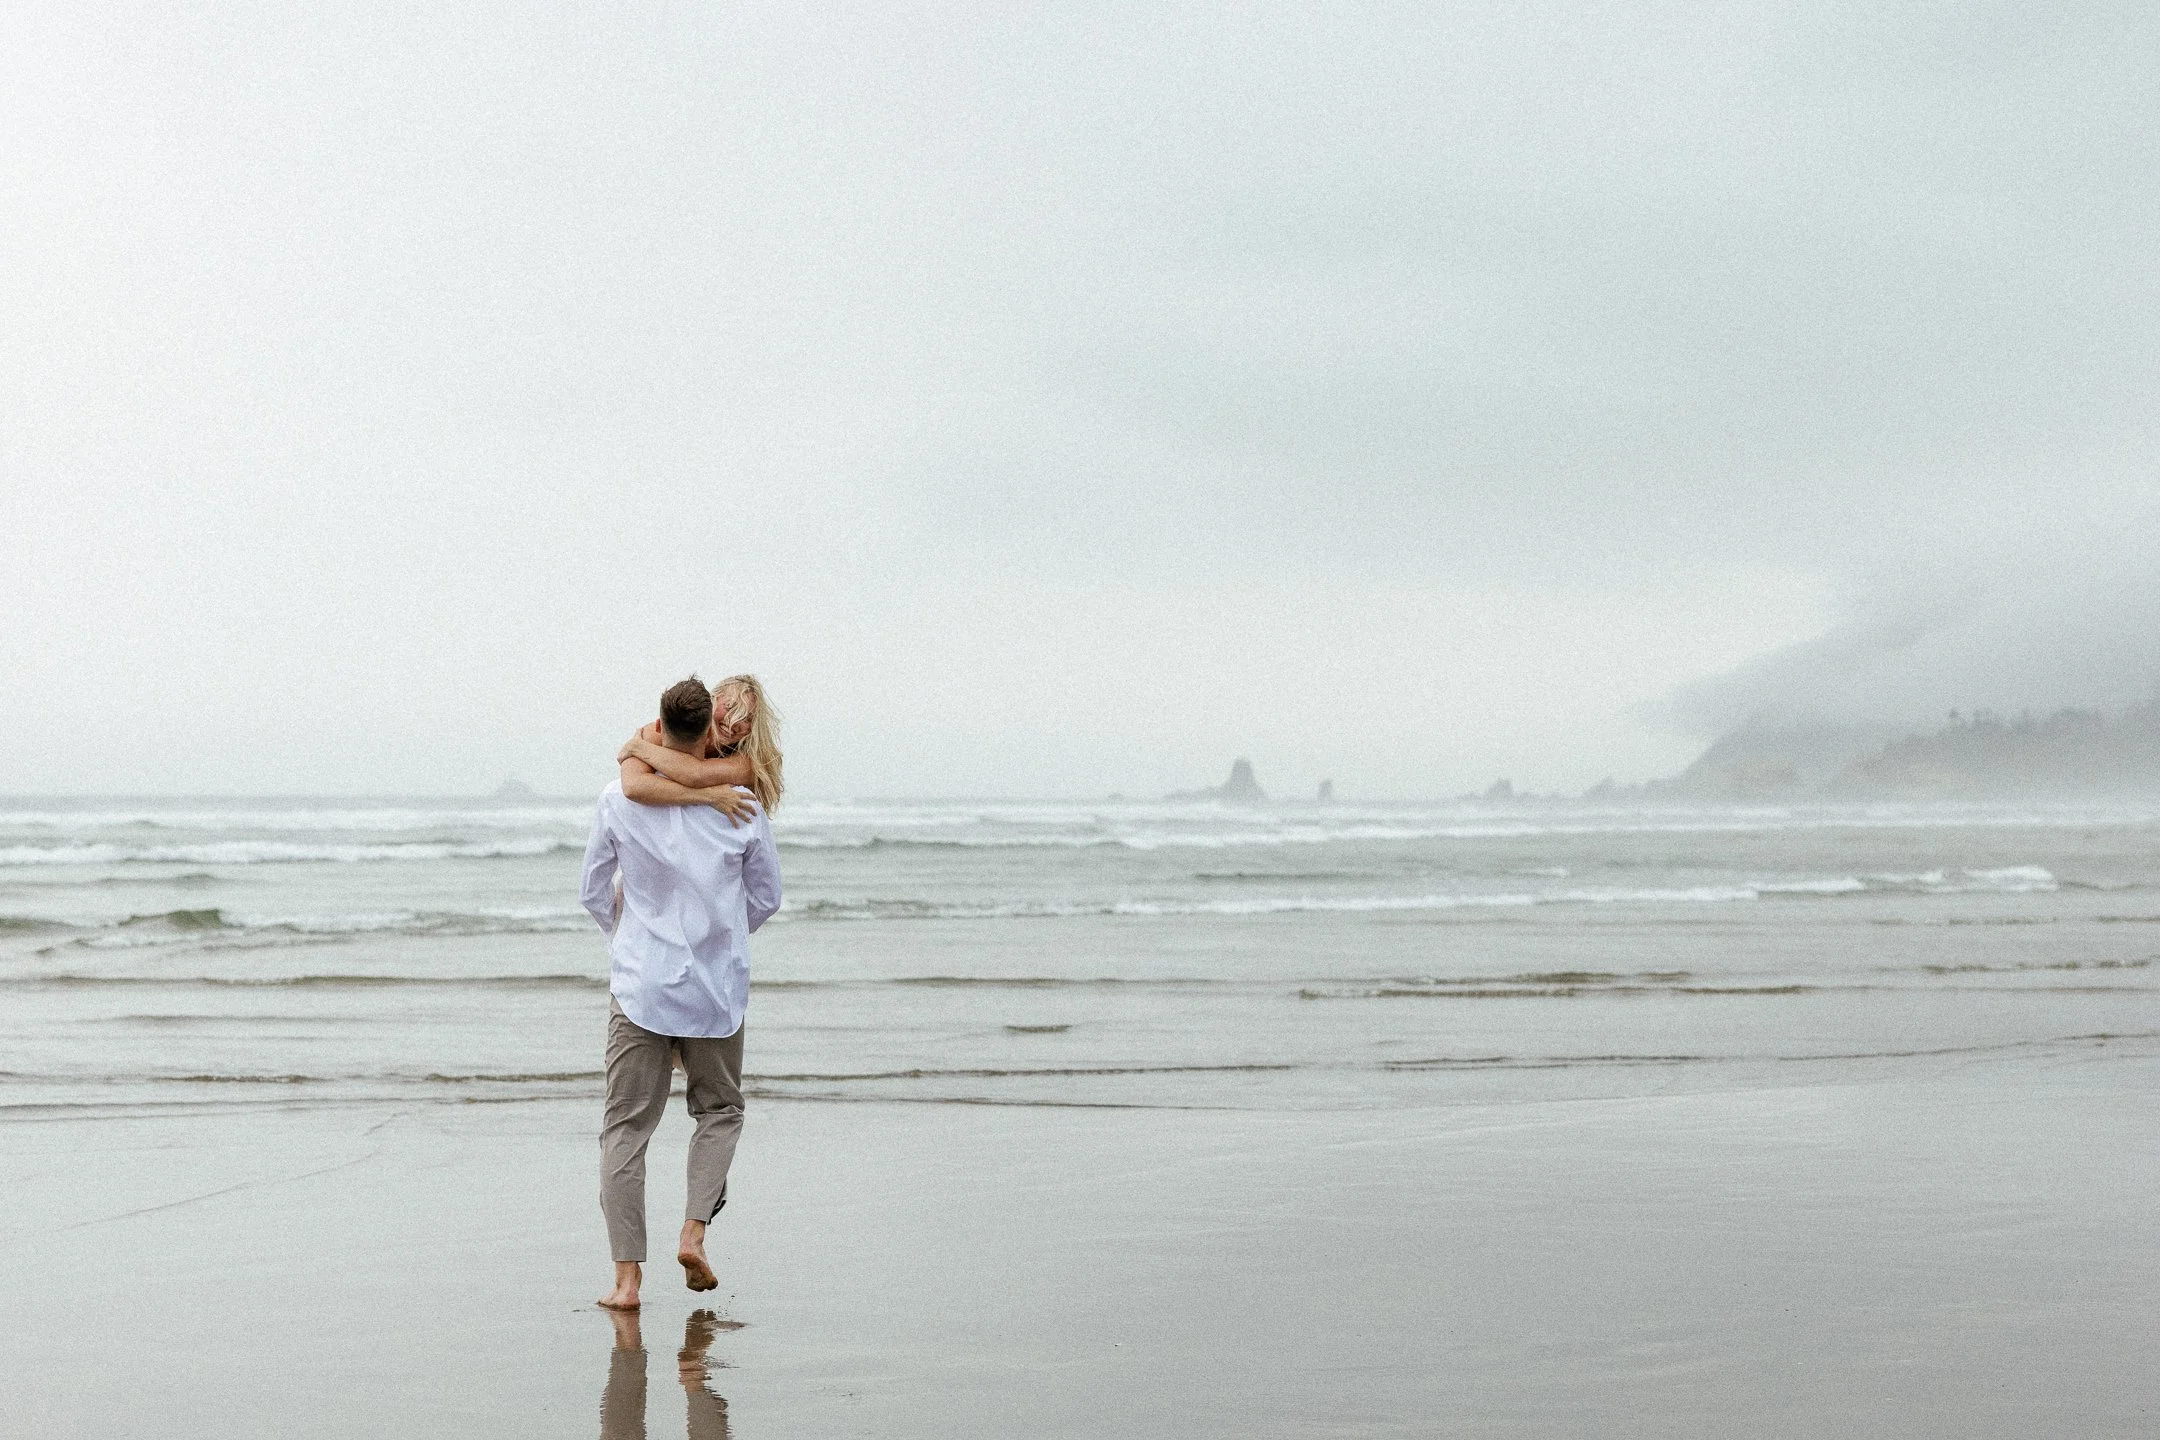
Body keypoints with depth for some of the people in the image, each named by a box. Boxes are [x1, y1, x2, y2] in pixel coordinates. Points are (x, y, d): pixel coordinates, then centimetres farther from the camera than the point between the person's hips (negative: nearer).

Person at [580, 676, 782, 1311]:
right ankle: (693, 1231, 3)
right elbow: (766, 898, 7)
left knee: (626, 1126, 5)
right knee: (720, 1110, 20)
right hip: (716, 985, 0)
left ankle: (627, 1275, 0)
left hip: (639, 981, 0)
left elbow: (593, 892, 7)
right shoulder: (743, 805, -4)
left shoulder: (619, 799, -4)